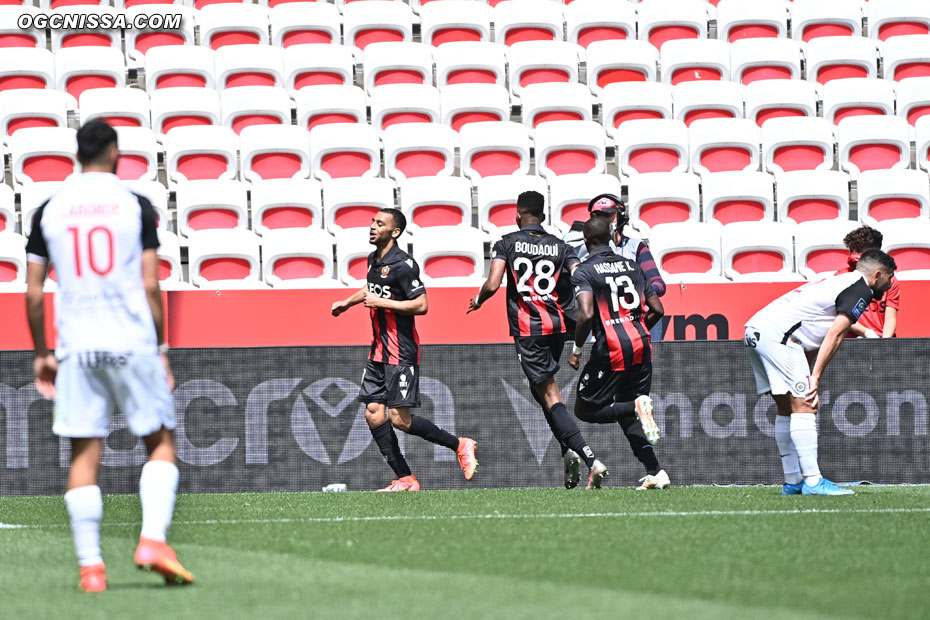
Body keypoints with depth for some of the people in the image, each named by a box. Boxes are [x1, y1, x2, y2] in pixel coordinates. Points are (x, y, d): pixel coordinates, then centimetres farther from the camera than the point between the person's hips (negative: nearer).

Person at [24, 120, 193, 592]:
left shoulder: (49, 211, 6)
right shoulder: (135, 206, 0)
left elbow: (33, 293, 7)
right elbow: (150, 287, -3)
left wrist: (41, 354, 16)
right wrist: (161, 348, 6)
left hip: (76, 346, 2)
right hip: (132, 341, -2)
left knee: (84, 455, 4)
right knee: (160, 442, 9)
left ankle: (90, 565, -1)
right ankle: (153, 538, -9)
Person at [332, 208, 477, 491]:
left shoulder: (403, 264, -15)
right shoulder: (374, 259, 13)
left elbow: (421, 305, -21)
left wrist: (381, 303, -20)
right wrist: (347, 302, 33)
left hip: (401, 353, -9)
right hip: (378, 351, 9)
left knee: (399, 419, -11)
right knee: (373, 414, 1)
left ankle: (460, 445, 7)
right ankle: (405, 479, 4)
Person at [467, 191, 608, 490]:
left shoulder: (507, 243, -1)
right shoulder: (559, 246, 8)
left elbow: (492, 285, -11)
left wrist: (477, 300, 10)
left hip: (528, 329, -5)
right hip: (558, 325, 5)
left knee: (550, 396, -6)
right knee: (542, 388, 25)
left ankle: (591, 459, -20)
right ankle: (569, 450, 10)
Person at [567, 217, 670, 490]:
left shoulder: (584, 272, -5)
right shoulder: (632, 266, 14)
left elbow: (586, 315, -19)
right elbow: (657, 310, 13)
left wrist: (576, 350, -5)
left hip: (611, 349, -6)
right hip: (641, 345, 6)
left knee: (585, 409, 7)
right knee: (628, 416, 16)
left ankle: (637, 406, -18)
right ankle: (654, 471, 0)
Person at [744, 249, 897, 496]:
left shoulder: (842, 281, 26)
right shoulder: (860, 289, -2)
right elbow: (834, 335, -11)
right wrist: (815, 378, -13)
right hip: (778, 333, -10)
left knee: (787, 408, 15)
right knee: (804, 405, -12)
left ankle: (793, 482, 19)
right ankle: (812, 481, -16)